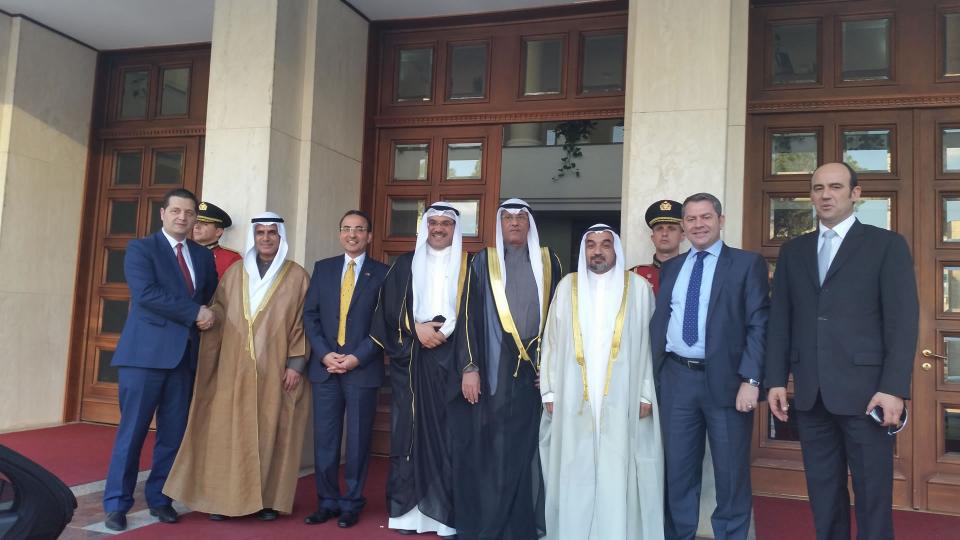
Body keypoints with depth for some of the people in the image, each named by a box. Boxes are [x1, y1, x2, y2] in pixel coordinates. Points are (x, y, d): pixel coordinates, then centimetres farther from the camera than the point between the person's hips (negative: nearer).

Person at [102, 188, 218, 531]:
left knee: (174, 433, 8)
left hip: (185, 354, 5)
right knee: (132, 431, 0)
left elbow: (212, 297, 20)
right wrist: (195, 313, -15)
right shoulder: (140, 248, 0)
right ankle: (117, 503, 12)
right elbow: (146, 293, -14)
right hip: (146, 352, -5)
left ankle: (159, 497, 22)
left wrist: (209, 317, 0)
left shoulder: (203, 255, 16)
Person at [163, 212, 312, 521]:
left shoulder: (297, 276, 3)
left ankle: (268, 499, 12)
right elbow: (218, 316, 9)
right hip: (234, 368, 2)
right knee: (229, 431, 1)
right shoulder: (234, 273, 10)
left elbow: (303, 323, 0)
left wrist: (296, 363, -7)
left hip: (275, 370, -2)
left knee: (270, 432, 2)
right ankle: (226, 497, 9)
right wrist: (210, 363, 3)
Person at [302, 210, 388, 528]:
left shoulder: (382, 273, 1)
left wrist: (357, 357, -11)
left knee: (358, 439, 5)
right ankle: (328, 501, 18)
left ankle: (352, 503, 17)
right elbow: (310, 315, 6)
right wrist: (324, 353, -7)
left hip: (363, 368, -2)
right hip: (324, 366, 3)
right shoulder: (323, 268, 10)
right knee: (325, 438, 6)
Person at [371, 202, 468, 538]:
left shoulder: (467, 267, 9)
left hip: (450, 359, -1)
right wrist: (416, 329, -9)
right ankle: (407, 510, 9)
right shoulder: (405, 264, 12)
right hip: (410, 360, 1)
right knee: (409, 430, 1)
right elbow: (389, 308, 6)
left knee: (448, 432, -3)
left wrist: (443, 331, -12)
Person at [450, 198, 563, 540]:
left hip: (537, 365, 2)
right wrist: (469, 368, -8)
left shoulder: (548, 261, 9)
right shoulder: (483, 262, 4)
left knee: (528, 447, 6)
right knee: (490, 448, 1)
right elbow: (469, 316, -1)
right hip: (495, 365, -2)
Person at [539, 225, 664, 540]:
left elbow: (649, 342, 1)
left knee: (618, 474, 0)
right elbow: (552, 341, 7)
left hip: (622, 399, -1)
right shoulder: (567, 286, 8)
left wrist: (647, 394, -6)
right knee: (575, 474, 5)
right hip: (573, 398, 2)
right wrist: (550, 392, 2)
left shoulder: (638, 288, 4)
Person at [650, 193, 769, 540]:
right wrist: (653, 375, 6)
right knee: (678, 471, 11)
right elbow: (658, 323, 13)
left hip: (726, 380, -4)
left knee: (731, 475, 7)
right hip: (676, 379, 4)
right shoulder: (670, 268, 15)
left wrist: (750, 380, -14)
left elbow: (759, 325, -6)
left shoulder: (748, 263, 1)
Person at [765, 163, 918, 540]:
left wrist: (894, 388, -12)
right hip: (810, 394, 4)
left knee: (873, 495, 4)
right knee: (823, 494, 11)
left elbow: (902, 321, -4)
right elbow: (779, 321, 11)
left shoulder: (887, 245, 2)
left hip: (865, 391, -3)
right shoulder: (793, 251, 14)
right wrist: (776, 380, 4)